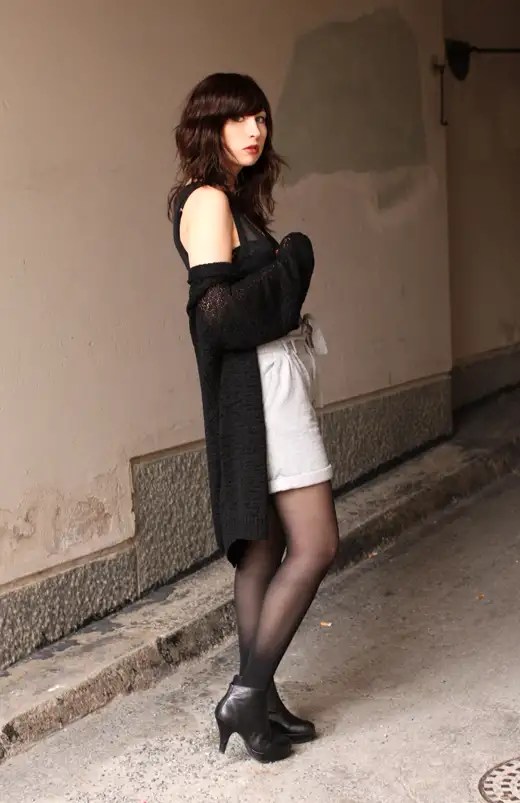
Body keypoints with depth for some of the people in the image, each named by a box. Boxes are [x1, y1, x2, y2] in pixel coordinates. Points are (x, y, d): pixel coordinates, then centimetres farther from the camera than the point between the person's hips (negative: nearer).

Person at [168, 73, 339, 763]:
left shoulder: (232, 197, 17)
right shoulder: (209, 200, -12)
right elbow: (216, 310, -21)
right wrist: (293, 262, -12)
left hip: (274, 378, 10)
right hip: (261, 382, -10)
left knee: (265, 547, 11)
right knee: (315, 546, -8)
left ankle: (259, 700, 20)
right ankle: (247, 694, 1)